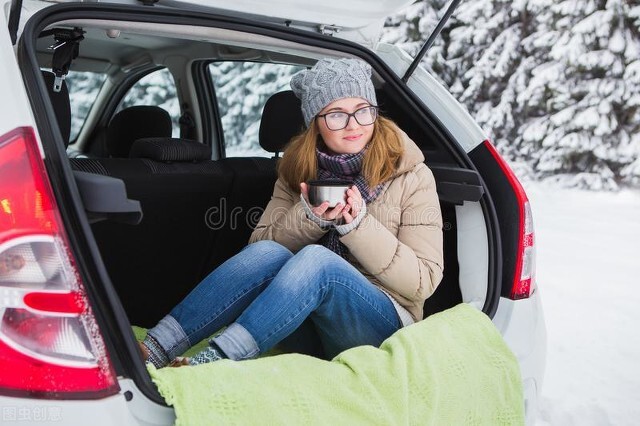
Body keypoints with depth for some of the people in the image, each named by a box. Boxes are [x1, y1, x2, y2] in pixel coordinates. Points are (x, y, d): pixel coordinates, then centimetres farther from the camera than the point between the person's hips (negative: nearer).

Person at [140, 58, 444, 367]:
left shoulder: (411, 177, -5)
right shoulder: (298, 169, 5)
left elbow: (424, 281, -8)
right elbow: (259, 243, 0)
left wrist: (358, 224, -19)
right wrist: (309, 218, -19)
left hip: (383, 322, -2)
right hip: (310, 315, 3)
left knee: (315, 258, -32)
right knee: (268, 253, -28)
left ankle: (210, 365, -39)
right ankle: (155, 348, -32)